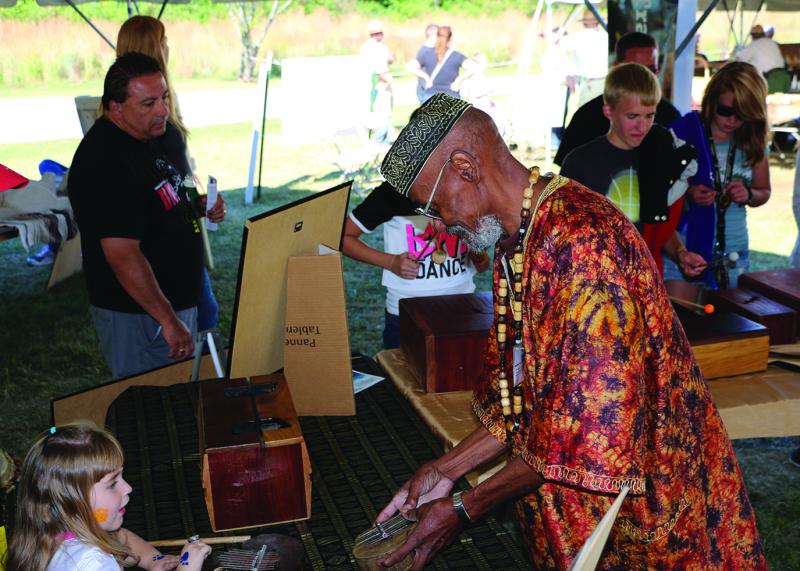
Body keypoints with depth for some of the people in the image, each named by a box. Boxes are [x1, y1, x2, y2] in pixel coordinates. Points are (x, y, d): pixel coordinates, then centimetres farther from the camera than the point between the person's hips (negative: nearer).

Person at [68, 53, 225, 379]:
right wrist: (169, 321, -29)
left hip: (178, 296, 9)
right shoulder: (104, 164, -26)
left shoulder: (164, 132, 2)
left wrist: (202, 205, -1)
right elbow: (123, 256, -30)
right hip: (135, 310, -9)